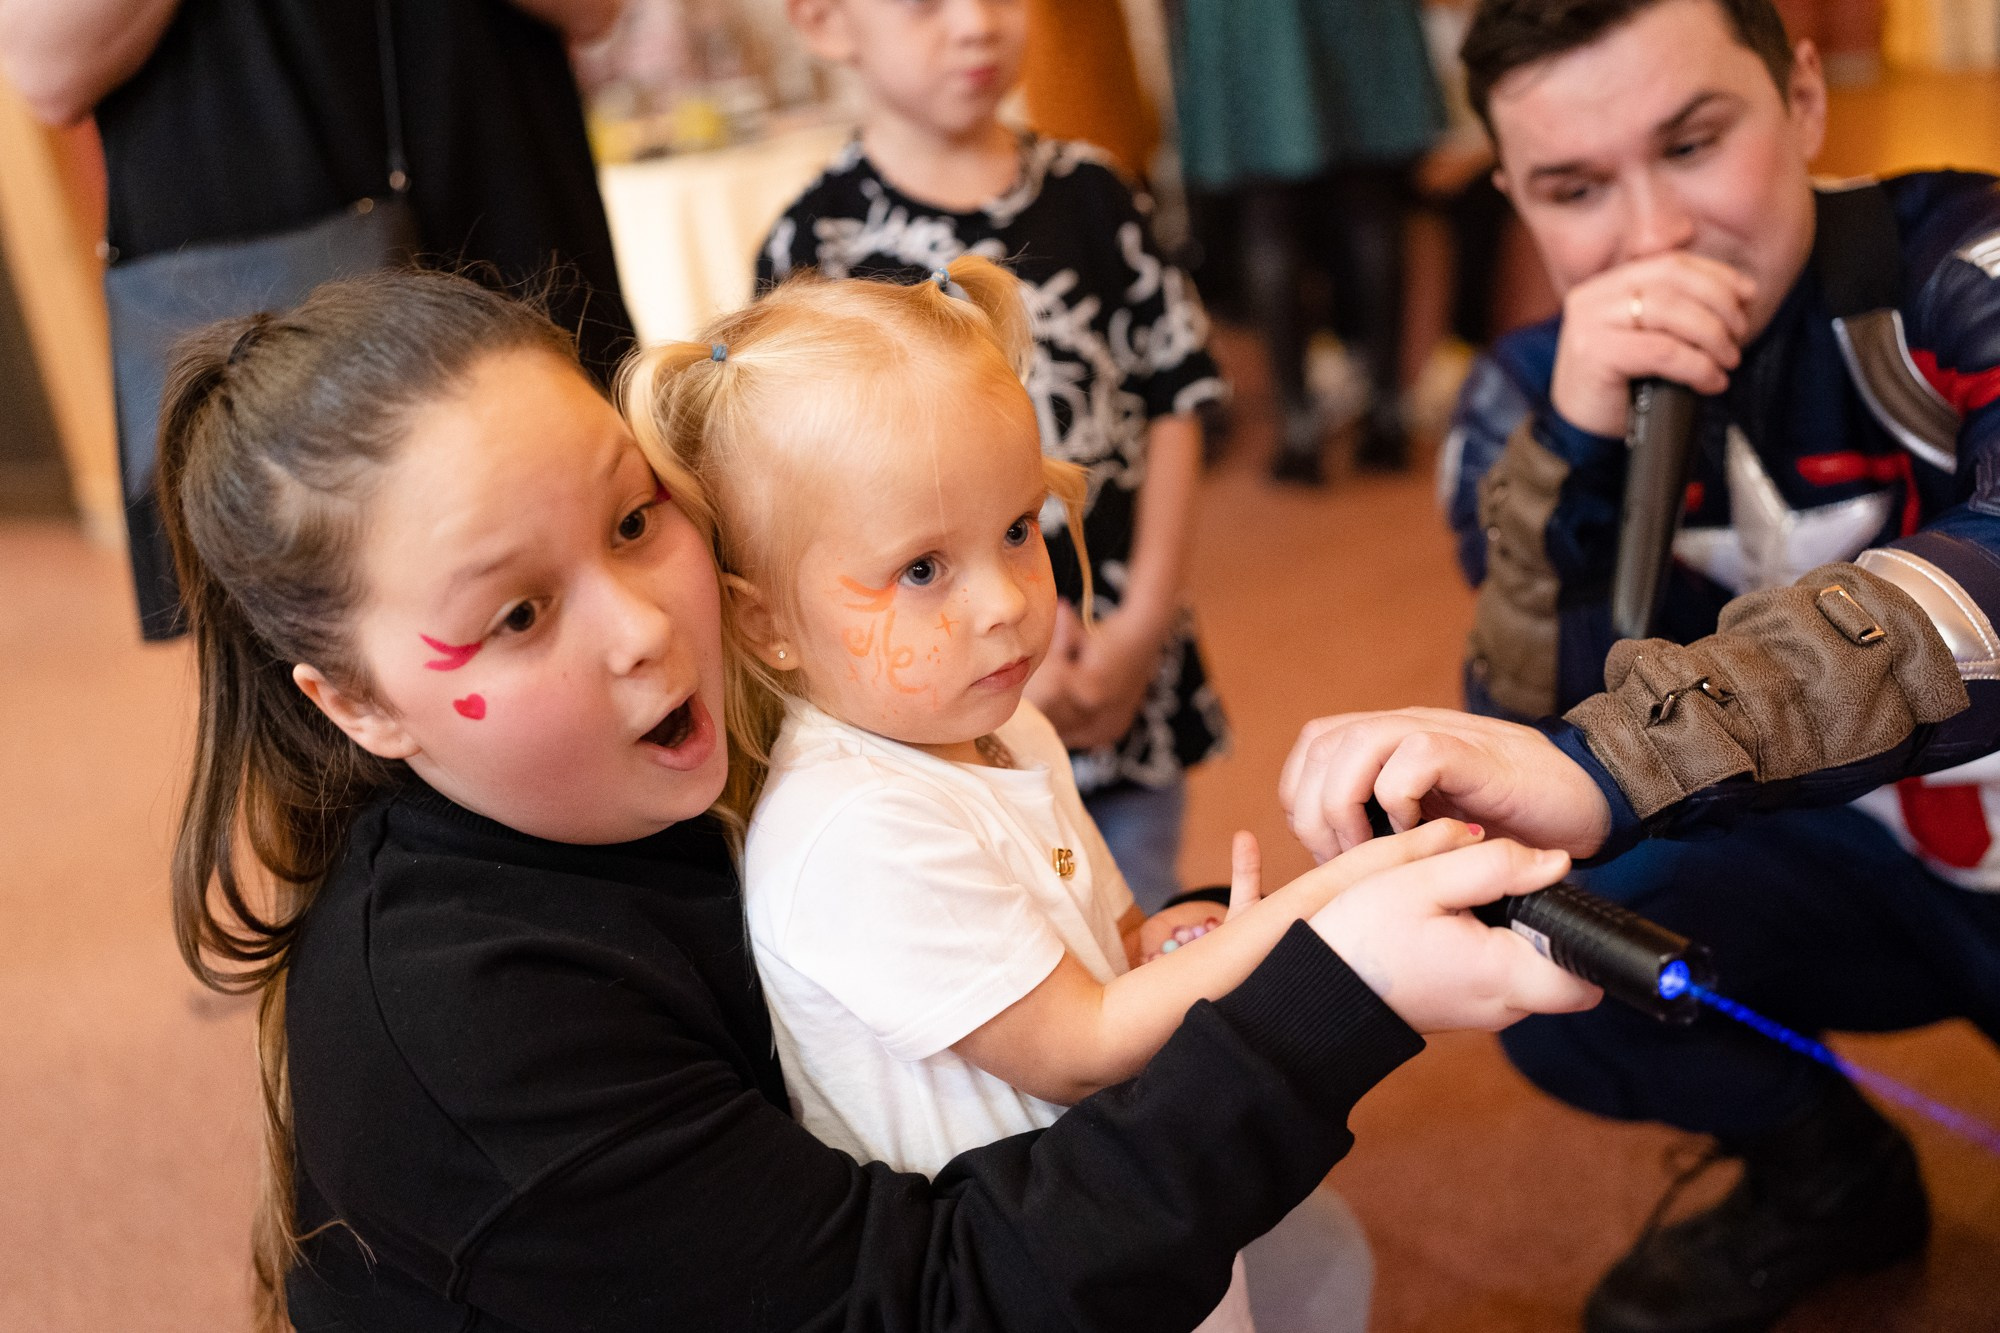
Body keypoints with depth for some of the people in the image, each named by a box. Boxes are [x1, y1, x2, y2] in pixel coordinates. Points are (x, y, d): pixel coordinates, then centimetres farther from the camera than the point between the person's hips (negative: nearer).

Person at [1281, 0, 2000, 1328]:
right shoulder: (1533, 392, -9)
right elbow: (1538, 733, -16)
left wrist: (1600, 770, -56)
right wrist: (1571, 446, -31)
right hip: (1857, 860, 4)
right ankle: (1827, 1177, 11)